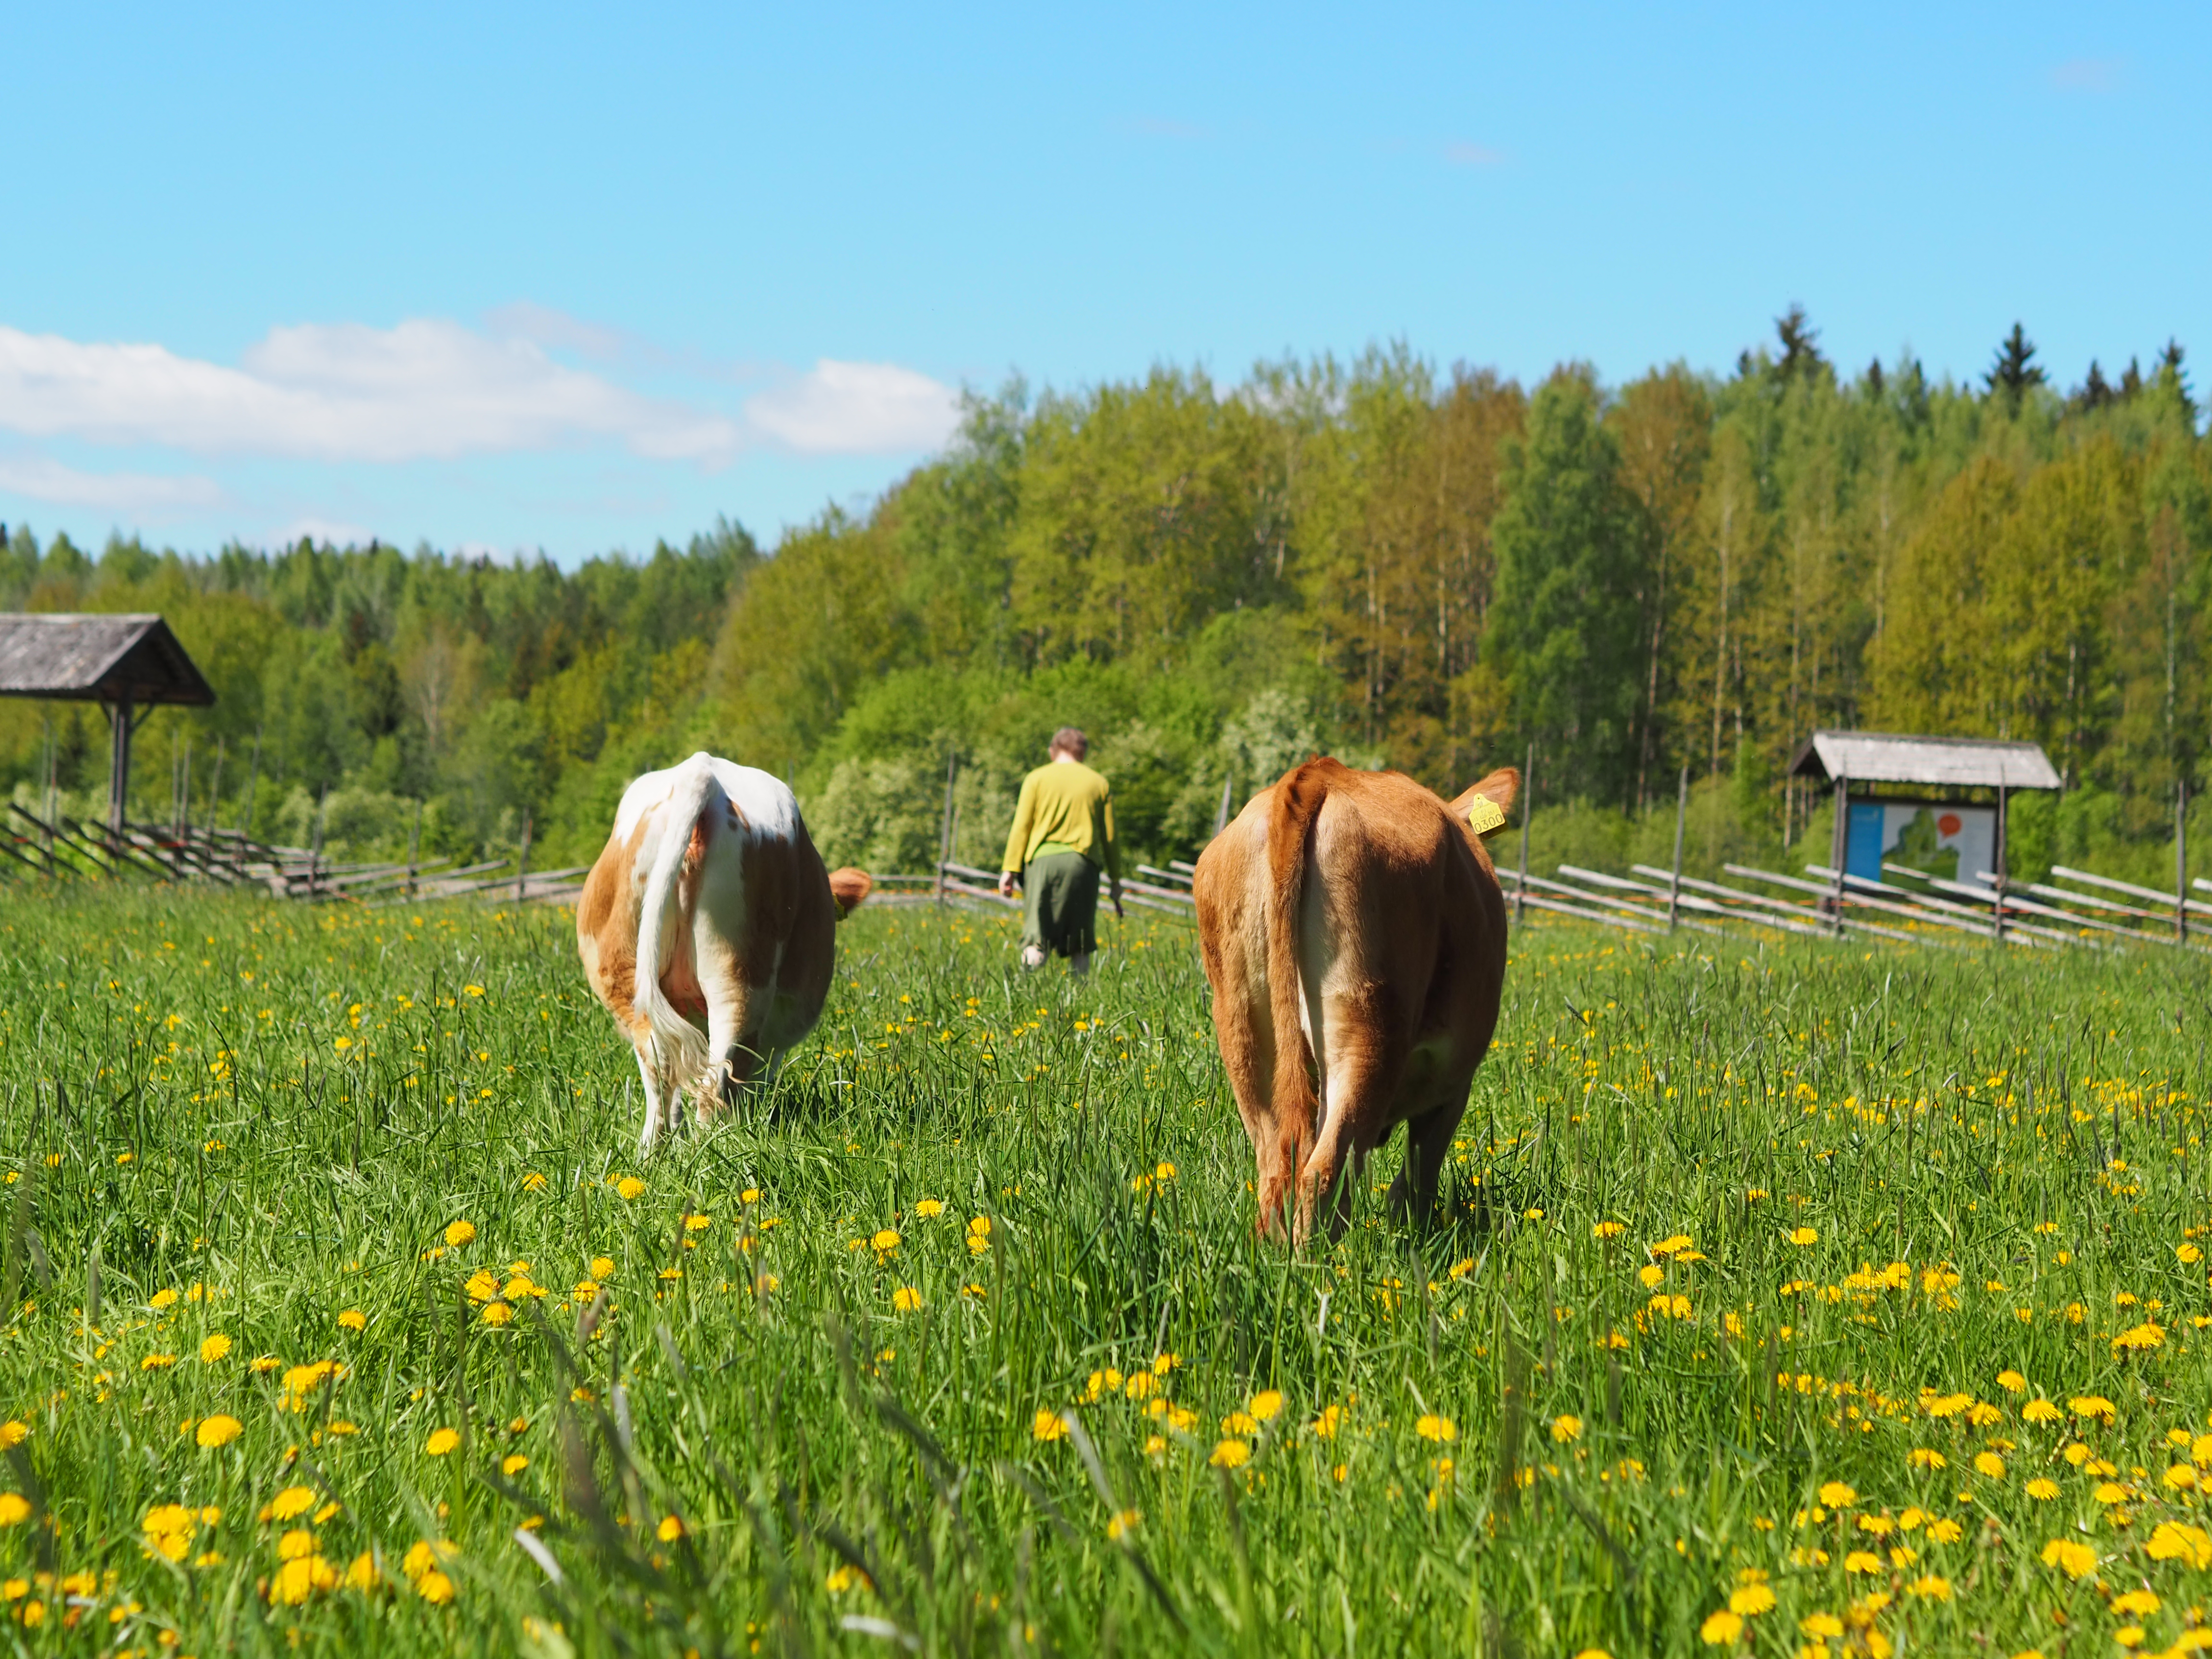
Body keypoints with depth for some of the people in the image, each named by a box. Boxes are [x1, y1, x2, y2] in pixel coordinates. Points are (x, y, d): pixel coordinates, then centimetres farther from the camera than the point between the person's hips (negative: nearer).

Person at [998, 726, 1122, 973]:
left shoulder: (1037, 779, 8)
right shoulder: (1099, 783, 12)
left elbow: (1021, 827, 1)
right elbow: (1109, 838, 12)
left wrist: (1009, 870, 1)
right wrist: (1115, 881, 18)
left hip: (1042, 860, -1)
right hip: (1082, 863, 1)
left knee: (1035, 941, -5)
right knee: (1081, 946, 7)